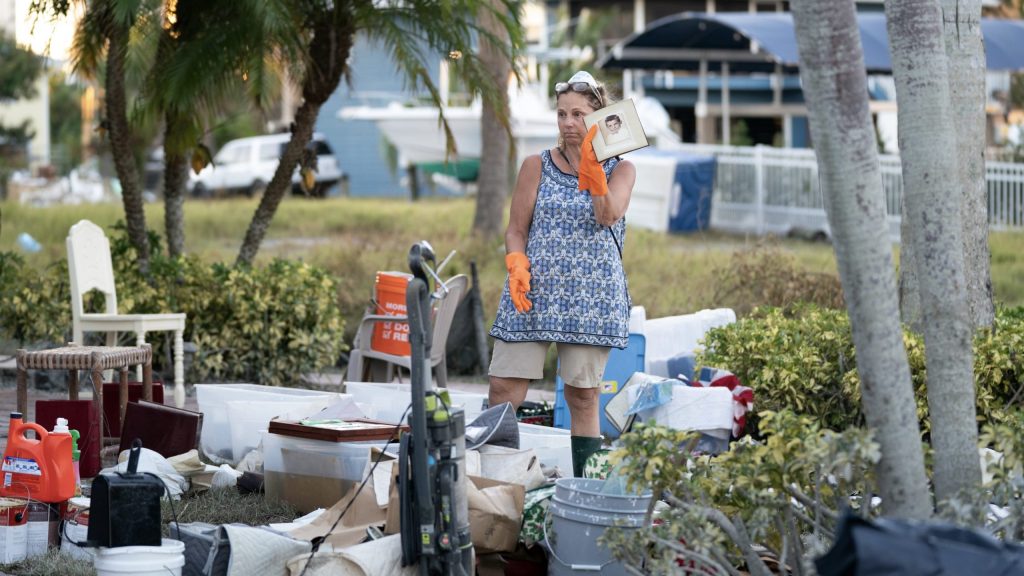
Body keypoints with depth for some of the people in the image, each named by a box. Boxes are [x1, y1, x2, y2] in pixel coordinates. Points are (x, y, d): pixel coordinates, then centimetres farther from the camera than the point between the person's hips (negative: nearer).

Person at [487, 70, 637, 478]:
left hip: (592, 297, -1)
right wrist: (517, 265, -9)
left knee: (583, 396, 1)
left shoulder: (620, 170, 7)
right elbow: (516, 230, 10)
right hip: (533, 291, 1)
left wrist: (591, 166, -23)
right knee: (504, 387, -8)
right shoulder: (537, 166, 9)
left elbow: (608, 216, -12)